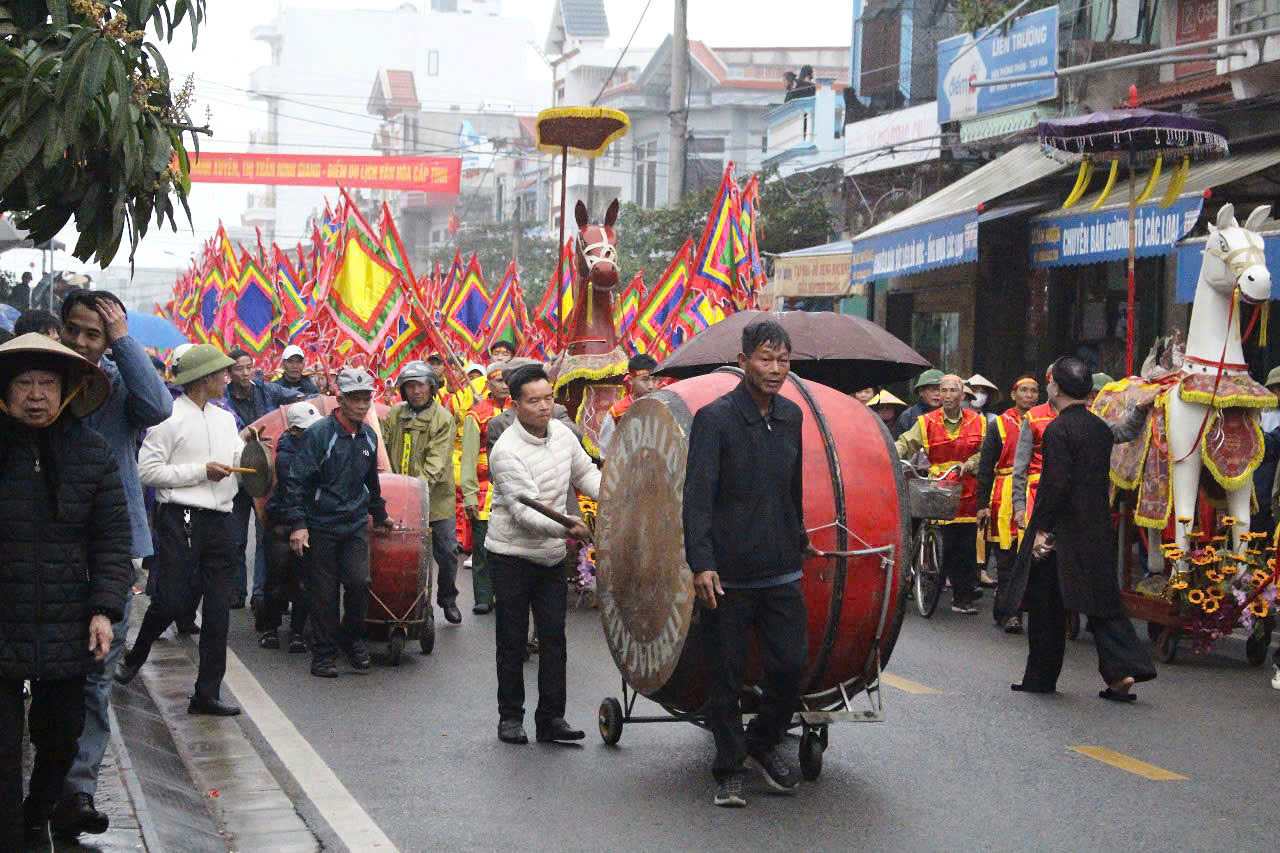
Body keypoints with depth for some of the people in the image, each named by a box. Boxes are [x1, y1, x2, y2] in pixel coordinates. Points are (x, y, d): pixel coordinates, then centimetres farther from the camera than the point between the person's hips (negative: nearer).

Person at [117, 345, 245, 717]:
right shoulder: (170, 418, -6)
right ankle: (135, 655, 23)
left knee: (217, 612, 5)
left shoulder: (225, 419, 16)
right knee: (173, 600, -8)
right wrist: (201, 471, -12)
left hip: (220, 521, 7)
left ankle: (207, 693, 9)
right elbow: (148, 470, -11)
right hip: (181, 519, -7)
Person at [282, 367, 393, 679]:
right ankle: (323, 653, 13)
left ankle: (352, 636, 12)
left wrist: (380, 515, 33)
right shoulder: (318, 434, -11)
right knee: (323, 592, 1)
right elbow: (297, 481, -12)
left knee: (359, 581, -11)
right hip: (321, 525, -4)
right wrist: (298, 524, -17)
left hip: (355, 524, 4)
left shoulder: (368, 436, 8)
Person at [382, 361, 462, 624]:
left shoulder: (443, 418, -7)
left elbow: (436, 460, -15)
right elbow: (384, 450, 8)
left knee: (446, 552, 4)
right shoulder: (394, 415, 6)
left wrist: (422, 484, -27)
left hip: (436, 497, -2)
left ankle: (448, 600, 24)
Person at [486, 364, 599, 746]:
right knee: (512, 641, 5)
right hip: (512, 556, -6)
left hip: (552, 556, 6)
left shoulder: (562, 434, 1)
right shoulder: (507, 451, -21)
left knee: (554, 638, 4)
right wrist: (566, 528, -40)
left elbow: (586, 473, 14)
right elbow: (524, 510, -26)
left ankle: (551, 717, 10)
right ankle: (510, 717, 16)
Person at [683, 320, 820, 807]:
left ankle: (764, 742, 25)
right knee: (726, 676, 4)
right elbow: (697, 496, -15)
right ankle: (729, 770, 18)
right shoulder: (714, 418, -9)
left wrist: (800, 541, 26)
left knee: (792, 664, 0)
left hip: (781, 571, 5)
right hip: (727, 575, -4)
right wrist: (701, 562, -23)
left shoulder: (791, 416, 9)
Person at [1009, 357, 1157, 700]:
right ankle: (1122, 670, -3)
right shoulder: (1101, 428, 9)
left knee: (1046, 605, 6)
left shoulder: (1058, 430, -15)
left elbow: (1055, 483, -20)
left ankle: (1041, 678, 15)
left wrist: (1041, 529, -15)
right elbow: (1103, 481, 14)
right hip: (1098, 531, 7)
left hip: (1062, 530, -7)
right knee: (1101, 600, 9)